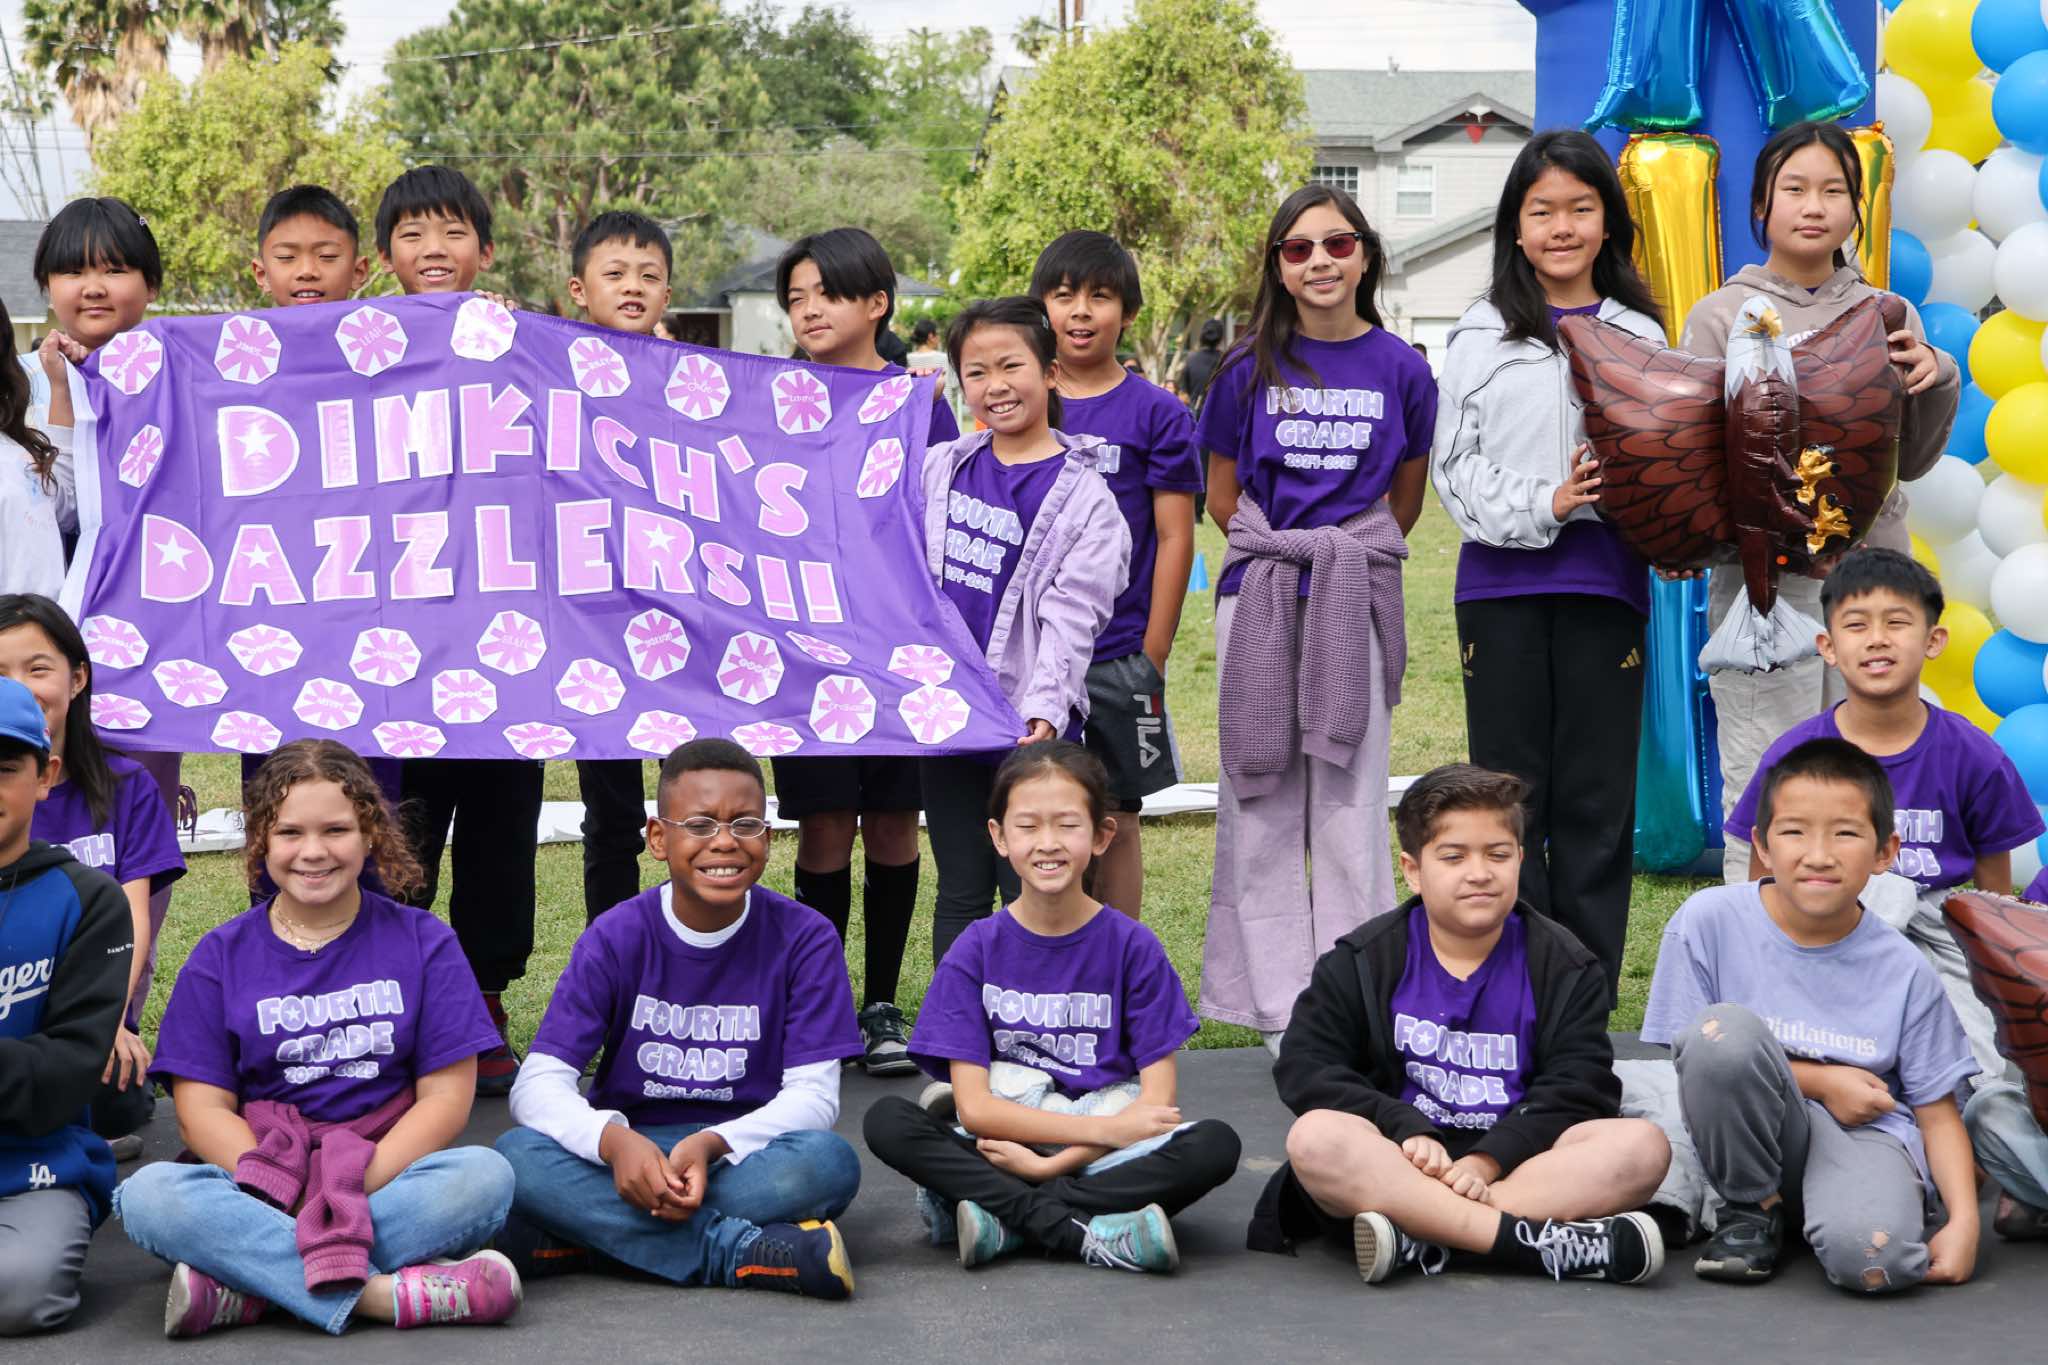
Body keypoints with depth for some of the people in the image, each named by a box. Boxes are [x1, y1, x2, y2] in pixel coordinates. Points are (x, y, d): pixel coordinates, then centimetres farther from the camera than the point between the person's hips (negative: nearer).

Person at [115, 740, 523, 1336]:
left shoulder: (422, 942, 8)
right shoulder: (221, 957, 9)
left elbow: (445, 1098, 0)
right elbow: (203, 1108, 1)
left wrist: (355, 1188, -15)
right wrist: (286, 1194, -17)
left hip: (389, 1174, 0)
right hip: (260, 1185, 0)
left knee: (485, 1176, -31)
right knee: (148, 1194, -30)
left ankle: (248, 1286, -30)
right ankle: (383, 1293, -34)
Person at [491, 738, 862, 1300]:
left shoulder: (804, 938, -4)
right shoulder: (616, 937, -3)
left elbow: (812, 1093, -10)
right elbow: (538, 1083, -10)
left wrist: (712, 1145, -29)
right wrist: (613, 1140, -33)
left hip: (741, 1156, 0)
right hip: (630, 1152, 1)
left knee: (828, 1161, -33)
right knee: (517, 1154, -29)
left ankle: (596, 1233, -27)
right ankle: (740, 1251, -31)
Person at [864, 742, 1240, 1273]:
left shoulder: (1133, 948, 1)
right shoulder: (976, 951, 1)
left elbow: (1156, 1101, -5)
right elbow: (973, 1104, -6)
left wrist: (1051, 1164, -18)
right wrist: (1104, 1129, -16)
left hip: (1108, 1153, 0)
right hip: (1005, 1149, 0)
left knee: (1215, 1144, -28)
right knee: (886, 1121, -25)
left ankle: (1007, 1219, -28)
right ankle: (1087, 1234, -32)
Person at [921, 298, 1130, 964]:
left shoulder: (1083, 494, -4)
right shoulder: (940, 468, 10)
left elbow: (1071, 615, -12)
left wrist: (1046, 707, -24)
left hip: (1029, 724, -4)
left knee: (1030, 897, 0)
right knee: (959, 895, 11)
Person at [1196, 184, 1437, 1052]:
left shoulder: (1399, 368, 3)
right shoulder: (1249, 369, 2)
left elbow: (1405, 500, 13)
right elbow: (1222, 498, 9)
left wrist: (1351, 557, 4)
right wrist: (1281, 554, 0)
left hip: (1354, 604, 0)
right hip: (1260, 603, 1)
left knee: (1350, 802, 2)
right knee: (1262, 801, 2)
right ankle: (1278, 1006, 8)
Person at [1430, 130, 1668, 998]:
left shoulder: (1639, 336, 8)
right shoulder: (1481, 334, 6)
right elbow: (1453, 464, 1)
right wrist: (1541, 505, -13)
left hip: (1604, 582, 0)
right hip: (1501, 581, 0)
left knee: (1596, 797, 4)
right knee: (1508, 794, 5)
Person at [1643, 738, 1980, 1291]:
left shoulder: (1903, 971, -3)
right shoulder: (1708, 920, -8)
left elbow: (1937, 1111, 3)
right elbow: (1687, 1055, -3)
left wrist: (1964, 1220, -13)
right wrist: (1821, 1082, -10)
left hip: (1866, 1132, -1)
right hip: (1755, 1132, 1)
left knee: (1870, 1258, -36)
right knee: (1725, 1031, -31)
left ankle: (1906, 1205, 3)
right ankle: (1752, 1212, -8)